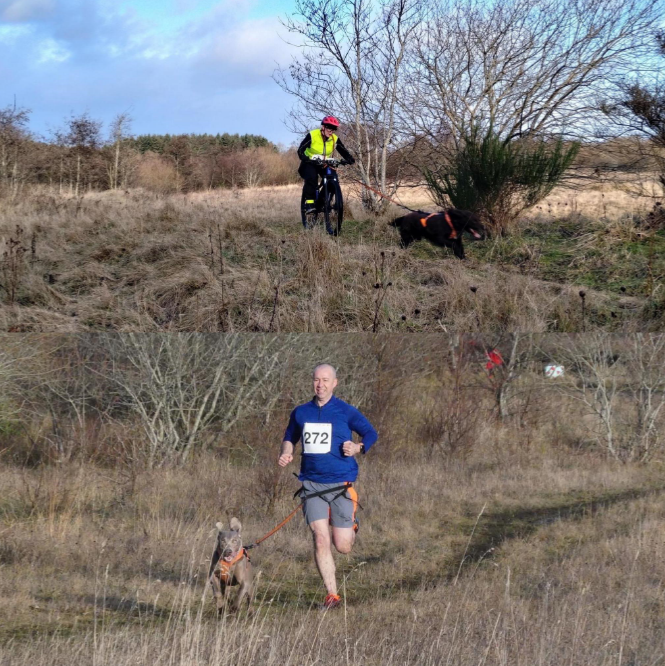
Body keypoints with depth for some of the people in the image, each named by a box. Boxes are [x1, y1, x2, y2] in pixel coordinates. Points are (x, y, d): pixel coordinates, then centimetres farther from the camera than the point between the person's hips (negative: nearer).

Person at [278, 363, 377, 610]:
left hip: (341, 485, -2)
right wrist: (286, 454, 2)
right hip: (312, 485, 2)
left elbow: (371, 433, 7)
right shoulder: (301, 413, 8)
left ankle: (351, 526, 35)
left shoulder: (345, 411, -2)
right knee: (320, 539, -10)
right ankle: (332, 595, -2)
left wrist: (358, 448, -13)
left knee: (342, 546, -2)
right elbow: (290, 438, 23)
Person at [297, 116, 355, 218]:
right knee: (311, 177, -33)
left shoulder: (335, 139, -8)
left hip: (325, 164, 4)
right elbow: (300, 150, -22)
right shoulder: (312, 135, -19)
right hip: (310, 163, -4)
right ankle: (309, 204, -31)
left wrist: (350, 159, -28)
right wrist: (306, 159, -41)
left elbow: (344, 152, -5)